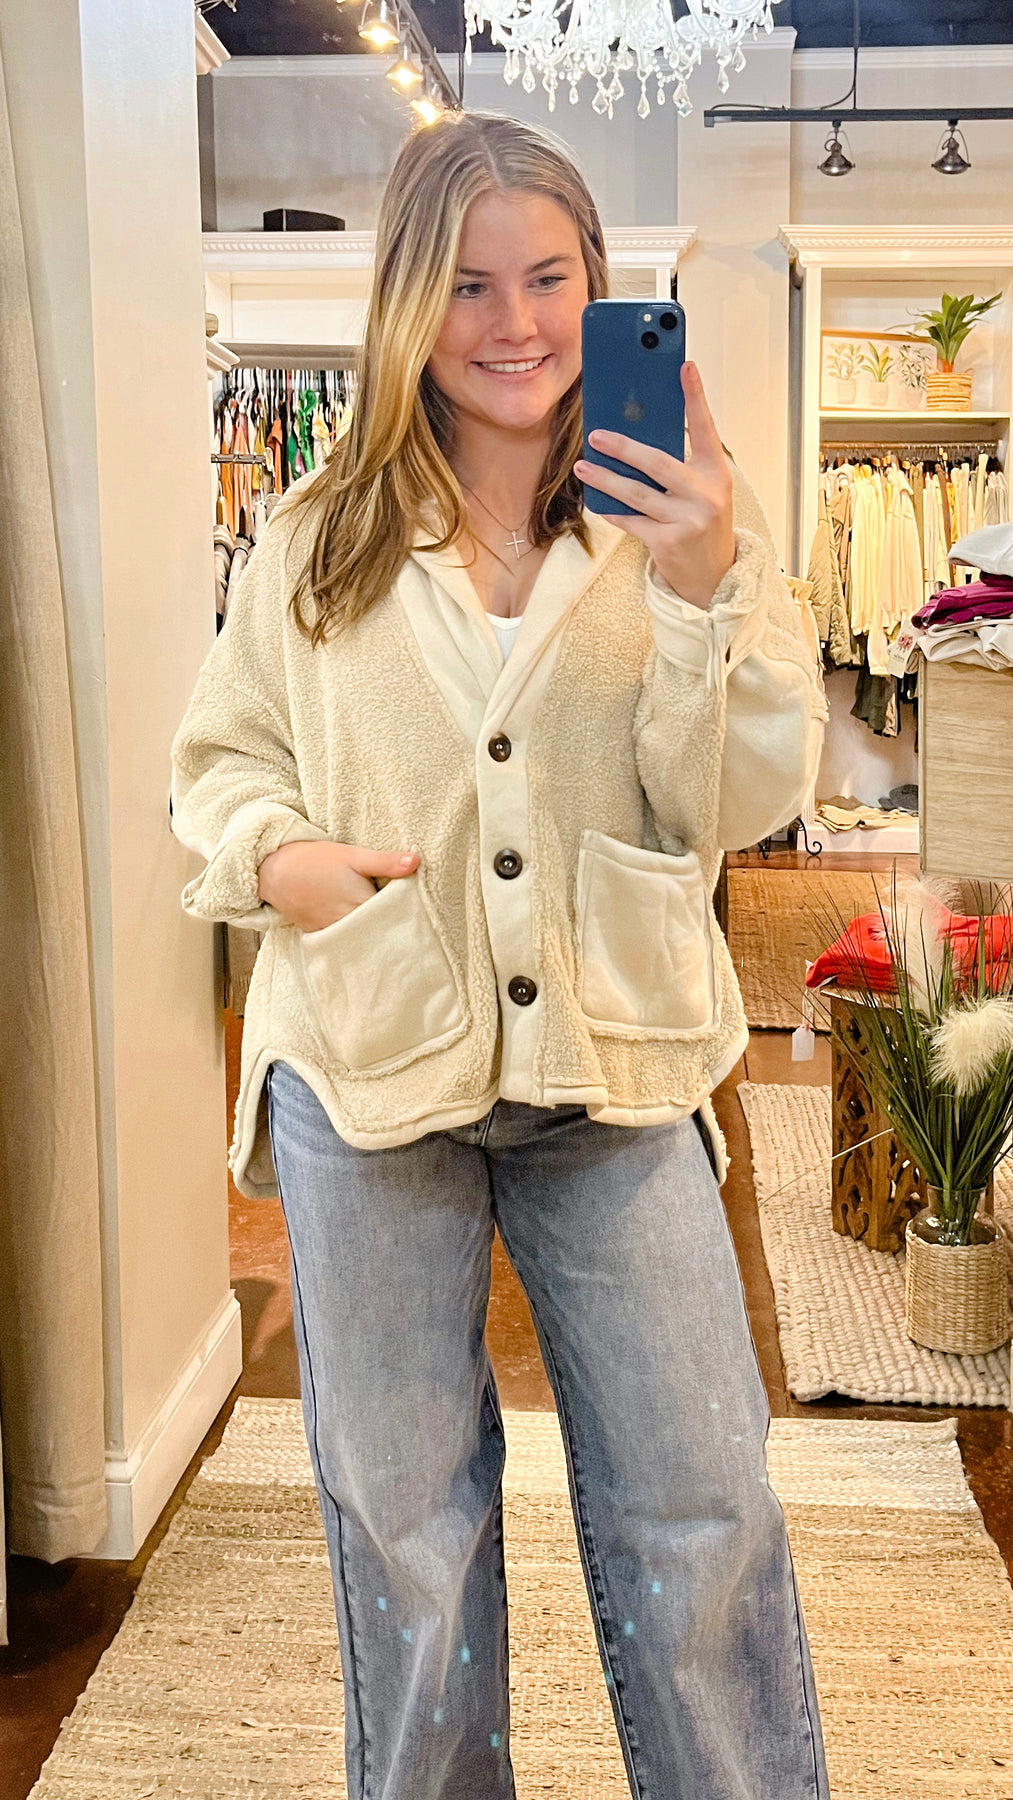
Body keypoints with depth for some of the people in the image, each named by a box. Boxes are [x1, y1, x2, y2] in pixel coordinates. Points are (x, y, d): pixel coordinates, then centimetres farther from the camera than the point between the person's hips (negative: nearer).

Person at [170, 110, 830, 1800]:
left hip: (618, 1066, 0)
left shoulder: (681, 518, 0)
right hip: (370, 1060, 1)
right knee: (401, 1517, 15)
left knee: (700, 1512, 7)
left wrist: (710, 590, -20)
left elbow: (742, 801, -6)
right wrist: (275, 854, -12)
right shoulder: (316, 541, 3)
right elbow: (218, 756, 9)